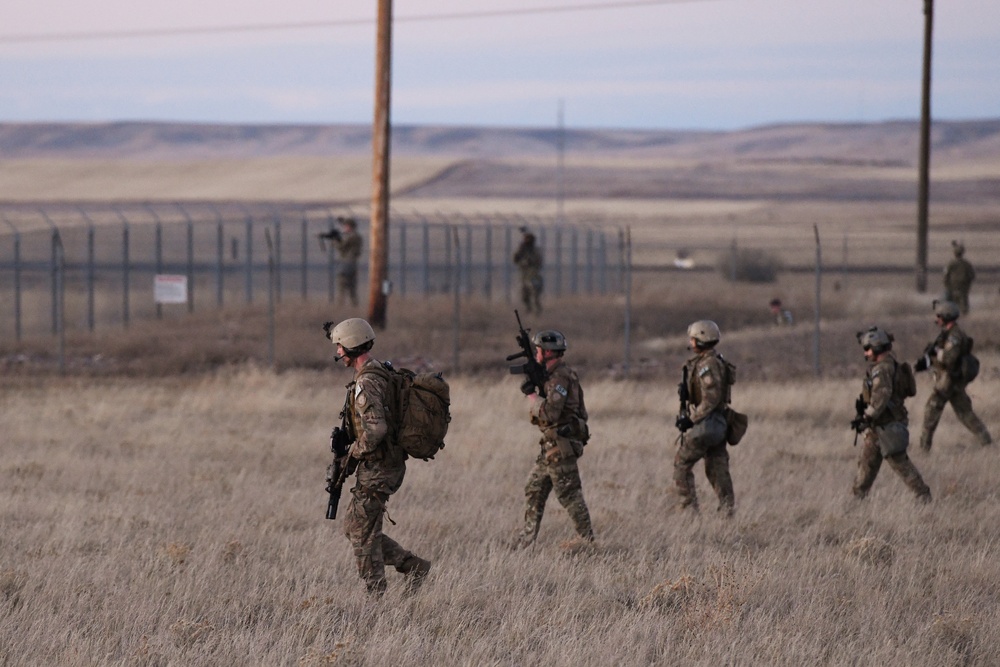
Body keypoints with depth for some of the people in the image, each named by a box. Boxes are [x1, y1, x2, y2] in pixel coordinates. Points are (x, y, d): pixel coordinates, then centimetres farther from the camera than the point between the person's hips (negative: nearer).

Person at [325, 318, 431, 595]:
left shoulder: (366, 384, -21)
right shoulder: (383, 373, 11)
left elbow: (376, 429, -32)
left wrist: (356, 450, -15)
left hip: (376, 468, -10)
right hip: (390, 464, 10)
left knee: (362, 532, 1)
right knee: (354, 527, 16)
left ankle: (375, 597, 7)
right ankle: (412, 565, 15)